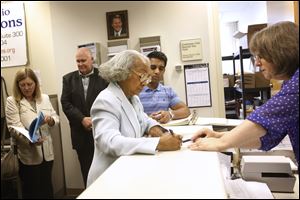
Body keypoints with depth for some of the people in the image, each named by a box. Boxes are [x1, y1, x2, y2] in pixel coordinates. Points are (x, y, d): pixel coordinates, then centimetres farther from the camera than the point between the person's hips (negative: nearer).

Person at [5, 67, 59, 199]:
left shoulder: (44, 98, 8)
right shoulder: (12, 101, -4)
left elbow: (56, 119, 7)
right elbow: (14, 127, -13)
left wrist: (50, 120, -17)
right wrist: (30, 140, -29)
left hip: (47, 151, 4)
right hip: (28, 154, -3)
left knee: (47, 187, 16)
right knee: (32, 190, 9)